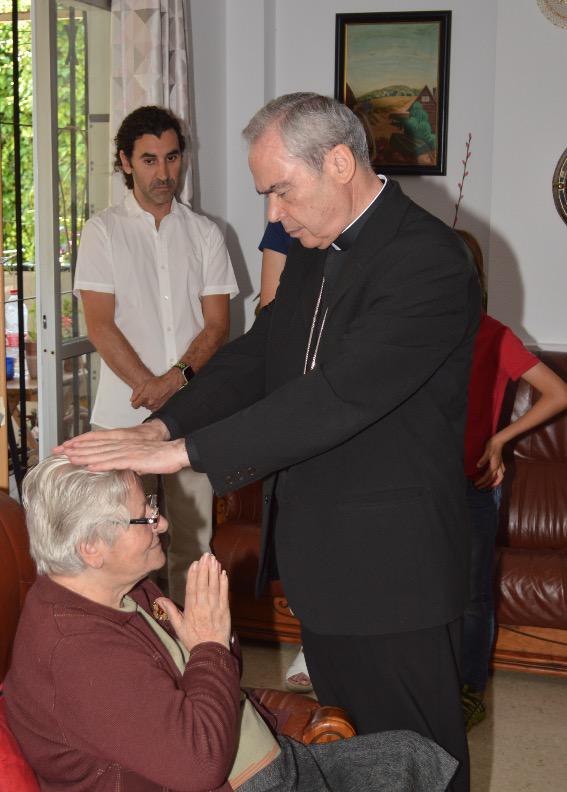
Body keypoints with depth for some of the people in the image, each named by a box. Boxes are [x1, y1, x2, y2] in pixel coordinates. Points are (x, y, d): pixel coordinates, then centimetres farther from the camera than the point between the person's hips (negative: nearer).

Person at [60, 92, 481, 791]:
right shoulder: (312, 254, 10)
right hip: (319, 554, 8)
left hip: (391, 566, -8)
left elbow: (338, 397, -29)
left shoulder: (429, 260, -21)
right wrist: (161, 427, -9)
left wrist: (181, 450, -29)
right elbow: (253, 356, 9)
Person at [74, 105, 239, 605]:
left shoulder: (205, 234, 9)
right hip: (125, 411, -2)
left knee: (193, 540, 6)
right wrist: (150, 388, -14)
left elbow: (218, 324, 4)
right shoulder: (103, 232, 3)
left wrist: (178, 377, -13)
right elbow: (101, 327, -4)